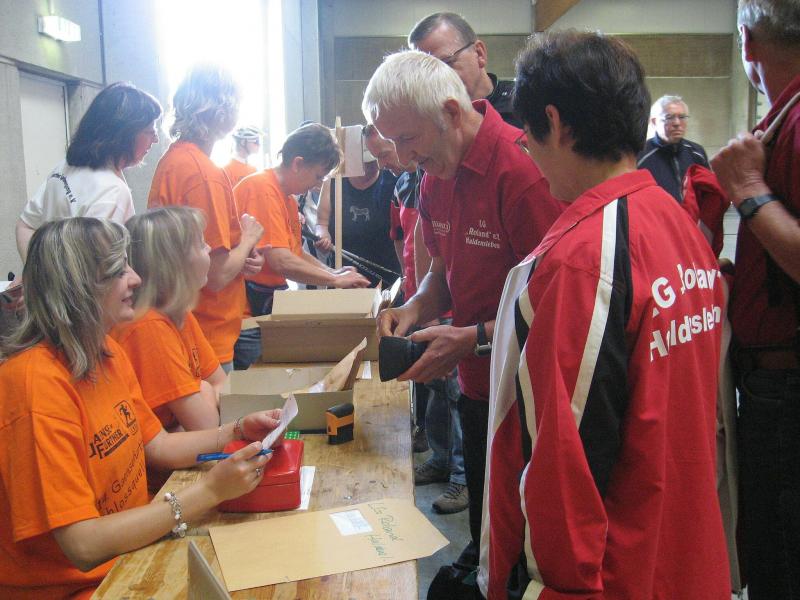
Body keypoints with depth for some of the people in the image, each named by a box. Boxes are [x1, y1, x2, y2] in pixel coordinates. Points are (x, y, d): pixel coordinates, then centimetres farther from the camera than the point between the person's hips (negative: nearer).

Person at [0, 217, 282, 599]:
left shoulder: (107, 352, 2)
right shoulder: (38, 382, -25)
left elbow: (156, 446, 10)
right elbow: (84, 546, -27)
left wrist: (237, 433, -5)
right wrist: (209, 491, -28)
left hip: (130, 546, 8)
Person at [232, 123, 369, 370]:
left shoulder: (288, 198, 14)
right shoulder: (263, 188, -17)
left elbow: (296, 253, 21)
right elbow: (281, 262, -24)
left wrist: (333, 272, 5)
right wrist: (335, 280, -12)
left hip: (272, 307, 10)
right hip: (248, 312, -10)